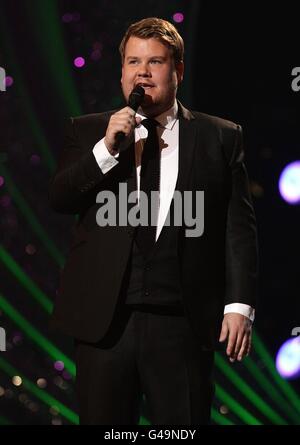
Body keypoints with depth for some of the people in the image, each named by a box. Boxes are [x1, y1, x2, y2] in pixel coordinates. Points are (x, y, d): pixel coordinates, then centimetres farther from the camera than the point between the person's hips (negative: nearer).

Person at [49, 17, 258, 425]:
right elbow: (59, 199, 0)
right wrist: (107, 148, -13)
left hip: (185, 321, -1)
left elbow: (239, 227, 3)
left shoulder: (221, 137, 6)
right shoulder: (88, 131, 11)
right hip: (104, 317, 1)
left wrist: (239, 304, -5)